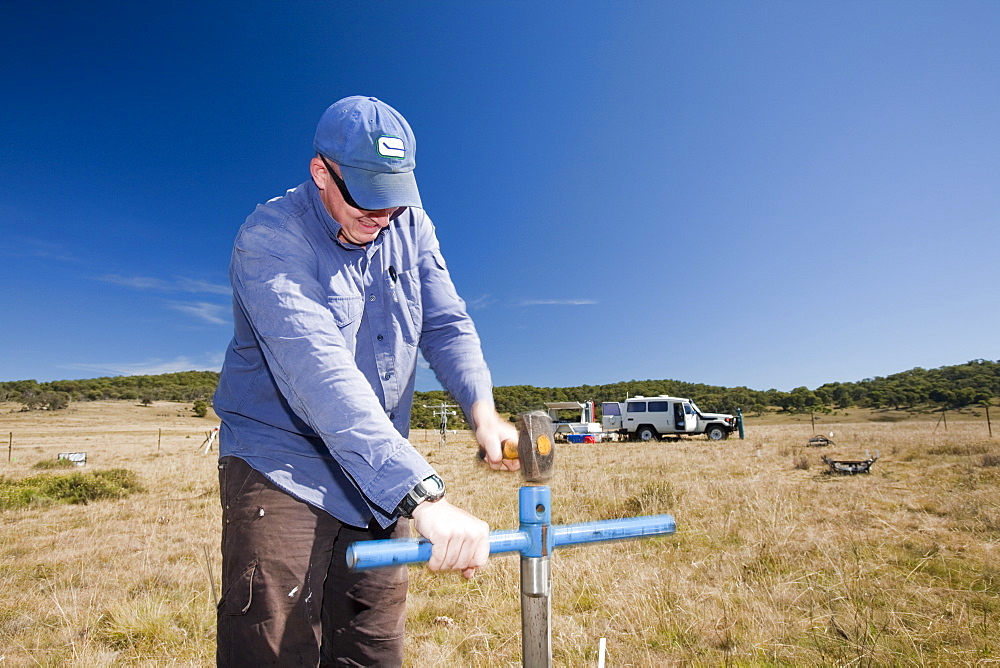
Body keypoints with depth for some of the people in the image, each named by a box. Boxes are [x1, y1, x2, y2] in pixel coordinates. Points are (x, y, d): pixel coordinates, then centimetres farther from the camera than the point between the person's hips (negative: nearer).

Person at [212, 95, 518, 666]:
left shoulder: (411, 225, 2)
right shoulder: (270, 240, -18)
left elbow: (447, 323, -2)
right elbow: (321, 372, -32)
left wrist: (481, 406, -24)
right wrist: (424, 495, -41)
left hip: (382, 482, 5)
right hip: (284, 470, -5)